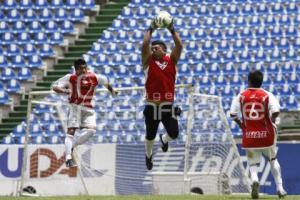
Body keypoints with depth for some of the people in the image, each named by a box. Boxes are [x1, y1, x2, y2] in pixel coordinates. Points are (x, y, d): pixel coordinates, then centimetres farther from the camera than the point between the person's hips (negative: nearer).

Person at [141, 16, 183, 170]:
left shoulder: (171, 60, 4)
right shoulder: (149, 61, 0)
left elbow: (179, 46, -9)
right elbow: (145, 45, -14)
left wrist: (172, 30, -12)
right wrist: (151, 29, -10)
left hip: (168, 106, 1)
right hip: (152, 106, -1)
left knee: (174, 134, -5)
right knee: (150, 135, 9)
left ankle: (164, 140, 32)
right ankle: (148, 155, 38)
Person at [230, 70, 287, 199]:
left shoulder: (241, 96, -2)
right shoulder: (267, 95, -5)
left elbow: (232, 114, -6)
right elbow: (275, 111, -19)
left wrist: (240, 123, 13)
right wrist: (272, 121, 3)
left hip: (249, 135, 0)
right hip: (266, 134, 0)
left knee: (253, 163, 8)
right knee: (273, 160, 20)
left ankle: (254, 180, -25)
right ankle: (280, 188, 18)